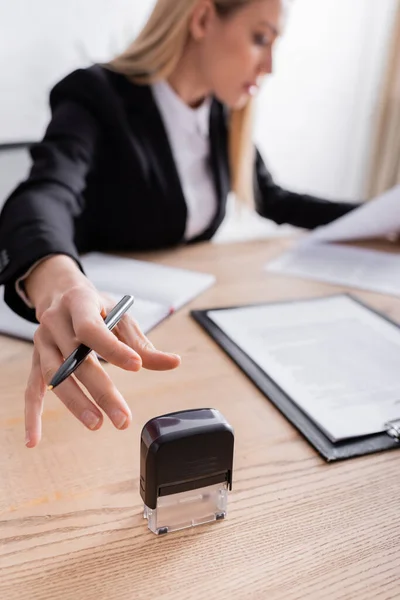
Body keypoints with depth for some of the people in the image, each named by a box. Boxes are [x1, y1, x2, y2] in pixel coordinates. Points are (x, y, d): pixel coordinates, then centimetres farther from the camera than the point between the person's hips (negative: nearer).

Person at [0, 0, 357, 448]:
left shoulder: (226, 116, 2)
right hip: (101, 314, -5)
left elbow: (273, 201, 15)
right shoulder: (96, 97, -18)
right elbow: (45, 194, -37)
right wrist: (56, 282, -61)